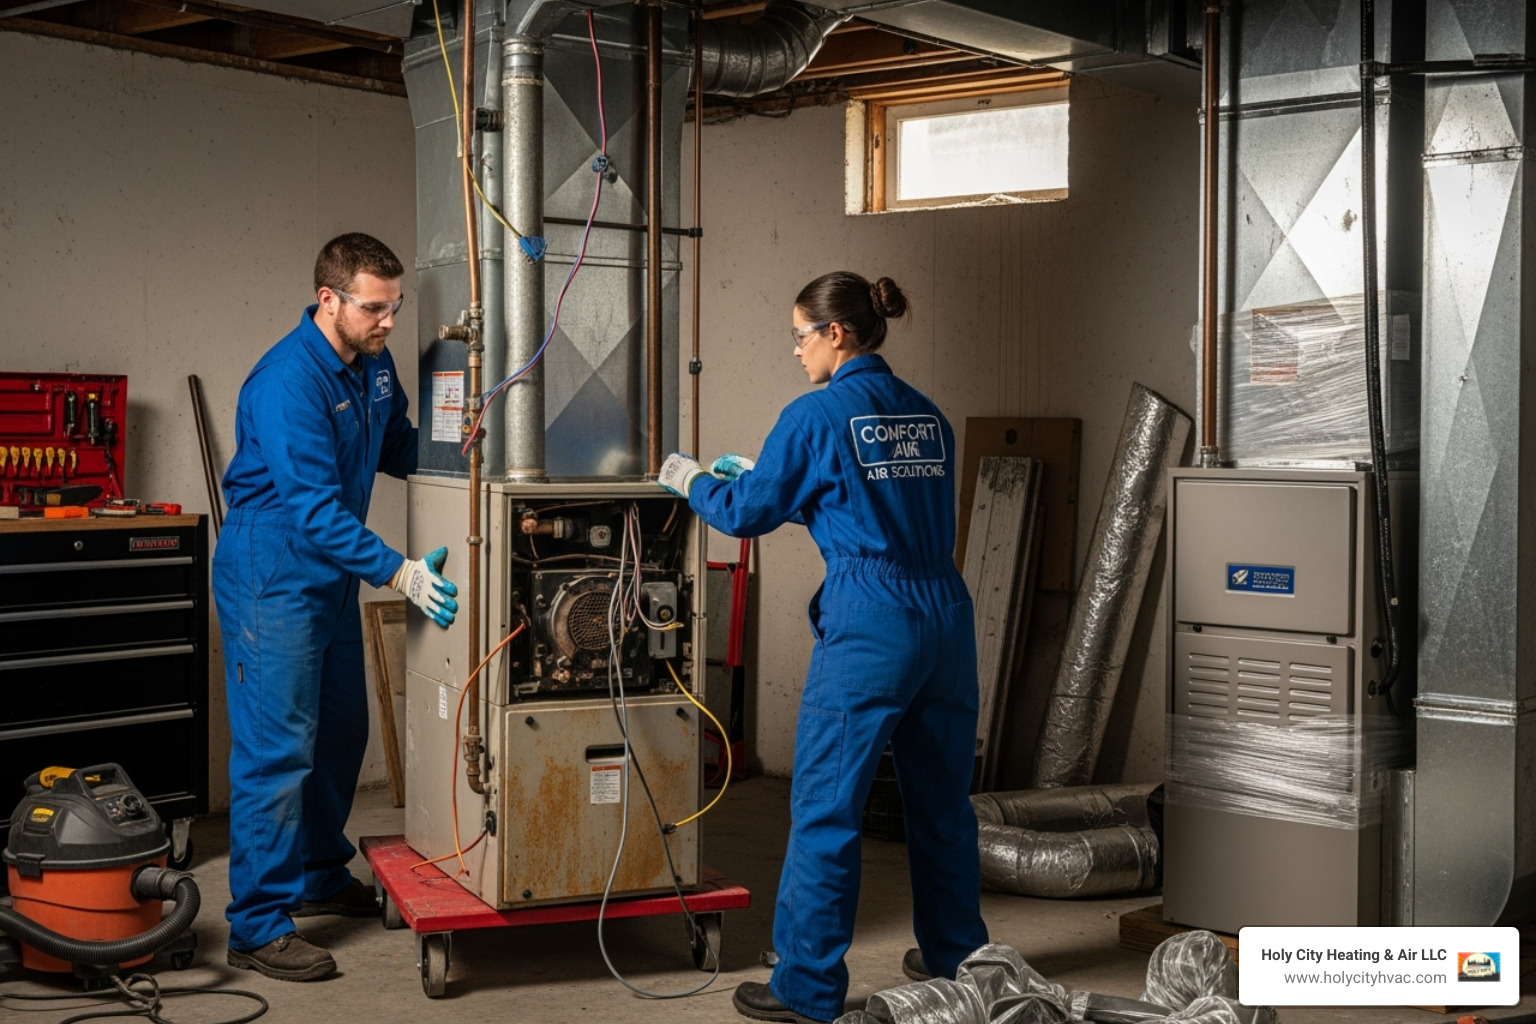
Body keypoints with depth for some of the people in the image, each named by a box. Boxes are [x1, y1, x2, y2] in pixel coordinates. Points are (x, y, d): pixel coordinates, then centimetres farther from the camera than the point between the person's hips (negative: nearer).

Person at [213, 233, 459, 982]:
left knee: (340, 735, 17)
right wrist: (398, 574, -33)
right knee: (278, 750, -7)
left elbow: (398, 451, 18)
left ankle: (321, 878, 34)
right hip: (273, 578, -9)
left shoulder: (373, 365, 5)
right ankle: (257, 928, 1)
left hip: (332, 577, 9)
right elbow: (313, 506, -29)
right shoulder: (288, 380, -24)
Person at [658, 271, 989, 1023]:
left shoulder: (818, 413, -6)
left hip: (870, 627, -7)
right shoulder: (926, 414, 13)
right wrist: (757, 473, 30)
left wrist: (690, 480, 22)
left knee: (825, 807, 2)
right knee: (940, 797, 19)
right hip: (946, 615, 7)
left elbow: (748, 512, 2)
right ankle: (955, 955, 32)